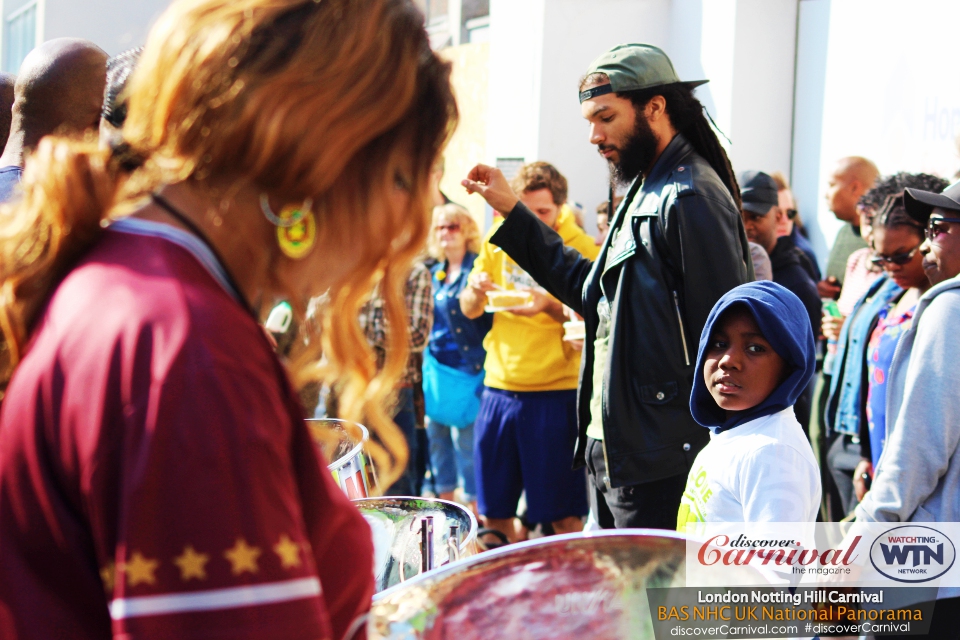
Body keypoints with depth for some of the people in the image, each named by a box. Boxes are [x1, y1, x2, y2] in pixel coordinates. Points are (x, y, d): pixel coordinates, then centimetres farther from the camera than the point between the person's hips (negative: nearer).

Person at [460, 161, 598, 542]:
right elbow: (468, 309, 11)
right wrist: (477, 291, -11)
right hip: (499, 385, 5)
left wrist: (549, 306, -27)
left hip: (556, 392, -4)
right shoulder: (499, 236, 6)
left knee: (562, 517, -2)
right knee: (492, 510, 10)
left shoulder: (579, 248, -7)